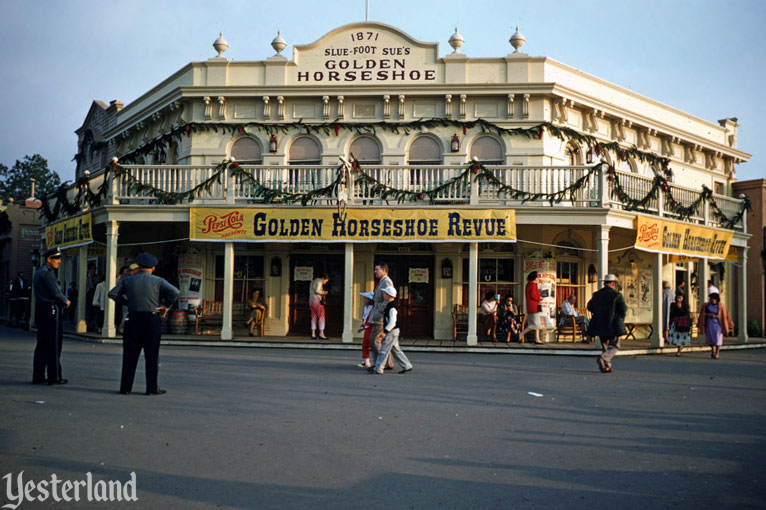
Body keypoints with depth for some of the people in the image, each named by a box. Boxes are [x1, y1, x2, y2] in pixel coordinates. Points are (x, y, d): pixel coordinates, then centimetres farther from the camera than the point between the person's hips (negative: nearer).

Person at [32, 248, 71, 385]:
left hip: (41, 311, 10)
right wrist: (65, 301, -2)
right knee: (54, 344, -5)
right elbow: (56, 293, -20)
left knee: (42, 344, 11)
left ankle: (37, 376, 13)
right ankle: (54, 377, -2)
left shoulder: (39, 273, 19)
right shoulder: (47, 273, -13)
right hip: (52, 311, -10)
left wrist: (62, 300, 7)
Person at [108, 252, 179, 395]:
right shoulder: (158, 281, -1)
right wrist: (166, 306, -3)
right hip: (151, 319, -3)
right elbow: (174, 292, -15)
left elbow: (112, 294, 5)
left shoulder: (128, 280, 8)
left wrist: (126, 301, 13)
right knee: (151, 356, 3)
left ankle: (125, 387, 9)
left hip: (133, 319, 3)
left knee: (129, 355, 7)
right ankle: (152, 388, 4)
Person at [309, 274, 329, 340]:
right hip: (317, 300, -9)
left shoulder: (313, 281, 22)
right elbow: (317, 291, -20)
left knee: (314, 317, 8)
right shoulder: (320, 281, -7)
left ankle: (313, 334, 3)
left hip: (311, 299, 9)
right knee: (321, 316, -5)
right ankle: (321, 334, -10)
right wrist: (323, 293, -4)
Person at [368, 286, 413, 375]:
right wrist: (383, 330, 23)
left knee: (384, 349, -6)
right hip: (390, 331, 10)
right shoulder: (388, 305, 13)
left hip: (392, 331, -10)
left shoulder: (392, 308, -19)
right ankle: (407, 366, 17)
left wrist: (385, 332, -24)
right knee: (396, 350, 14)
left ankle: (378, 369, -2)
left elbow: (392, 322, -25)